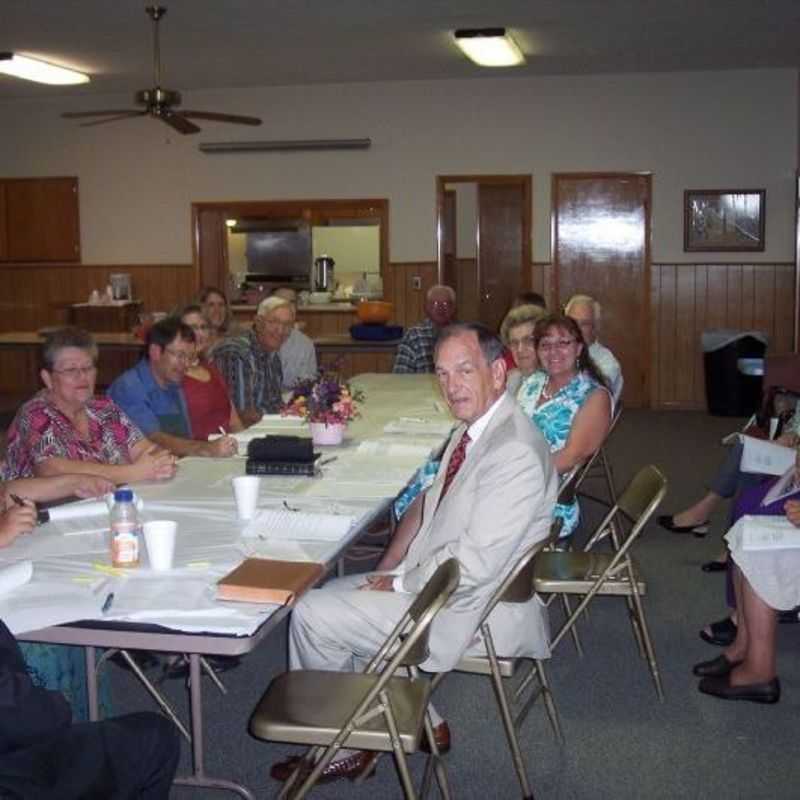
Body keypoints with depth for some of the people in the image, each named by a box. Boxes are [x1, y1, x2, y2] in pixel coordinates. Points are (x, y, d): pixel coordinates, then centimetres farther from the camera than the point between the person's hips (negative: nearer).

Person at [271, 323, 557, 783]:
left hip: (471, 611, -10)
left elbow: (473, 564, -28)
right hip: (436, 582, 10)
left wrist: (399, 583, -13)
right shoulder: (472, 428, 5)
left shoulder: (515, 452, -26)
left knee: (312, 615, -7)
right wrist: (386, 573, 5)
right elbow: (427, 504, 16)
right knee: (332, 595, 17)